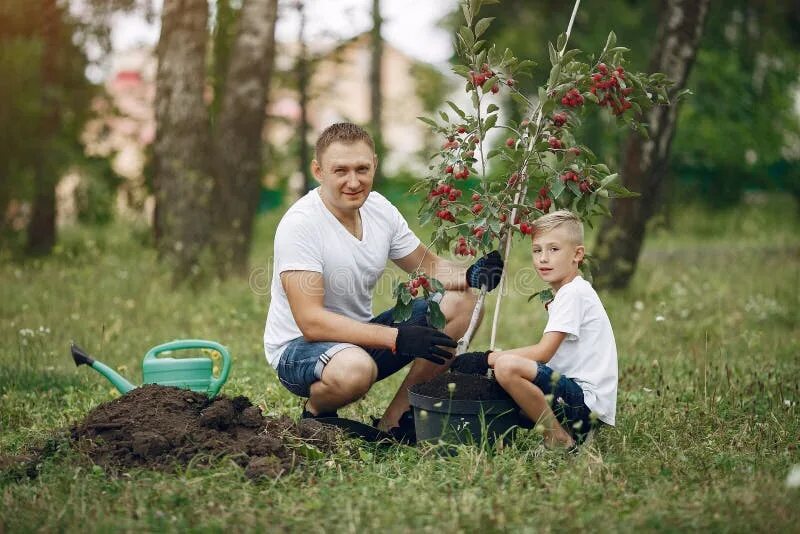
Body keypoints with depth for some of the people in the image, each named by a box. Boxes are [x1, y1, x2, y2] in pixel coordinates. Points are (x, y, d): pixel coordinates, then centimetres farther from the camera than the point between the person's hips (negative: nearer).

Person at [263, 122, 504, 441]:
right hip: (298, 348, -8)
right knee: (355, 367, -41)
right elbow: (311, 322, -29)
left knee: (459, 302, -4)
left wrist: (470, 276, -12)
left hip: (359, 334, 8)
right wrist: (396, 338, -34)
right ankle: (316, 413, -5)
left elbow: (428, 267, 12)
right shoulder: (299, 225, -23)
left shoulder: (378, 208, -1)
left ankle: (393, 420, -4)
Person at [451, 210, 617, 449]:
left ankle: (560, 439, -13)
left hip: (588, 402, -11)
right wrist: (493, 359, 2)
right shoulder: (566, 293, 19)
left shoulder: (574, 293, -11)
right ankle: (567, 433, 11)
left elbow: (543, 352, -19)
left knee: (507, 366, -28)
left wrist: (487, 359, -15)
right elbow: (548, 354, 14)